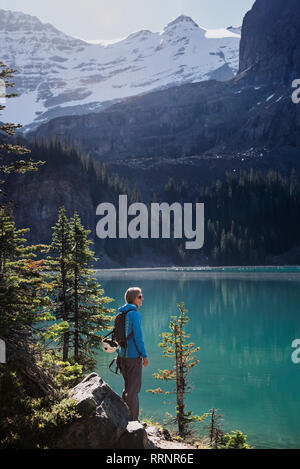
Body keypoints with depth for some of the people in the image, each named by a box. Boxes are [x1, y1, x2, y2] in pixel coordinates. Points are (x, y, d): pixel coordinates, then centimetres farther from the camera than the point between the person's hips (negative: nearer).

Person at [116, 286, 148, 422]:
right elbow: (138, 336, -17)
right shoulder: (135, 314, -15)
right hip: (134, 355, -8)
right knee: (133, 388, -1)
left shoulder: (121, 314, 10)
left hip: (123, 355, 8)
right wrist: (144, 355, -11)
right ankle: (132, 419, 3)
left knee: (128, 386, 17)